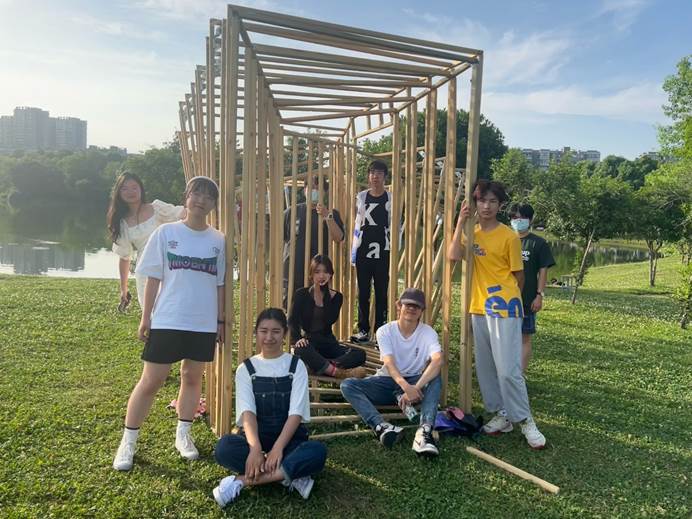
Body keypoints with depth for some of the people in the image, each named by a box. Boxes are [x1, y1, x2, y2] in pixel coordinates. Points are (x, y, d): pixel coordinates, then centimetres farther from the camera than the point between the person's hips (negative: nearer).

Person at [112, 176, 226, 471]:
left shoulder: (218, 240, 4)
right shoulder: (166, 233, -1)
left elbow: (220, 285, 8)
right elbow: (154, 279, 1)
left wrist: (221, 321, 8)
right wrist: (146, 318, -1)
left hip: (204, 324, 2)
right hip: (167, 322, -2)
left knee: (192, 378, 13)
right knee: (150, 381, 2)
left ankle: (183, 435, 29)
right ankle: (128, 442, 16)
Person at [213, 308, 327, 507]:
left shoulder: (296, 366, 0)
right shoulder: (246, 368, 2)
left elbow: (296, 413, -9)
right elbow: (247, 412, -11)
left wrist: (278, 448, -24)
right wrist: (255, 448, -29)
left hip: (289, 437, 0)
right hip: (256, 436, 0)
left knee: (318, 451, -32)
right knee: (224, 448, -31)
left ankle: (242, 481, -28)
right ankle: (290, 475, -25)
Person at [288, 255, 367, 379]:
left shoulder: (336, 297, 6)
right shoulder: (301, 294, 2)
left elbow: (331, 320, -11)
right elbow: (292, 321, -8)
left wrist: (326, 293, -13)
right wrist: (298, 338, -29)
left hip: (328, 343, 3)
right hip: (308, 343, -3)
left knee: (359, 354, -22)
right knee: (301, 350, -39)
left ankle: (320, 366, -40)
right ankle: (339, 372, -43)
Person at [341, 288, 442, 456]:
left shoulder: (428, 332, -7)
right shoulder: (385, 331, -6)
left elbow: (438, 360, -27)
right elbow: (389, 363, -21)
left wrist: (415, 388, -40)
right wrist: (406, 387, -41)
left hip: (416, 382, -1)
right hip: (388, 381, 1)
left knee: (436, 378, -31)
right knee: (347, 385, -23)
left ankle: (424, 431, -47)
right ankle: (381, 426, -44)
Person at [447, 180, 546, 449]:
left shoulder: (509, 236, -7)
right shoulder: (470, 233, 8)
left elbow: (518, 275, 0)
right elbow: (453, 256, -12)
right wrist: (460, 222, -14)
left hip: (504, 309, -6)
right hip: (478, 308, 6)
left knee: (508, 369, -8)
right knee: (485, 367, 11)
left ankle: (525, 420, 6)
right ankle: (502, 414, 24)